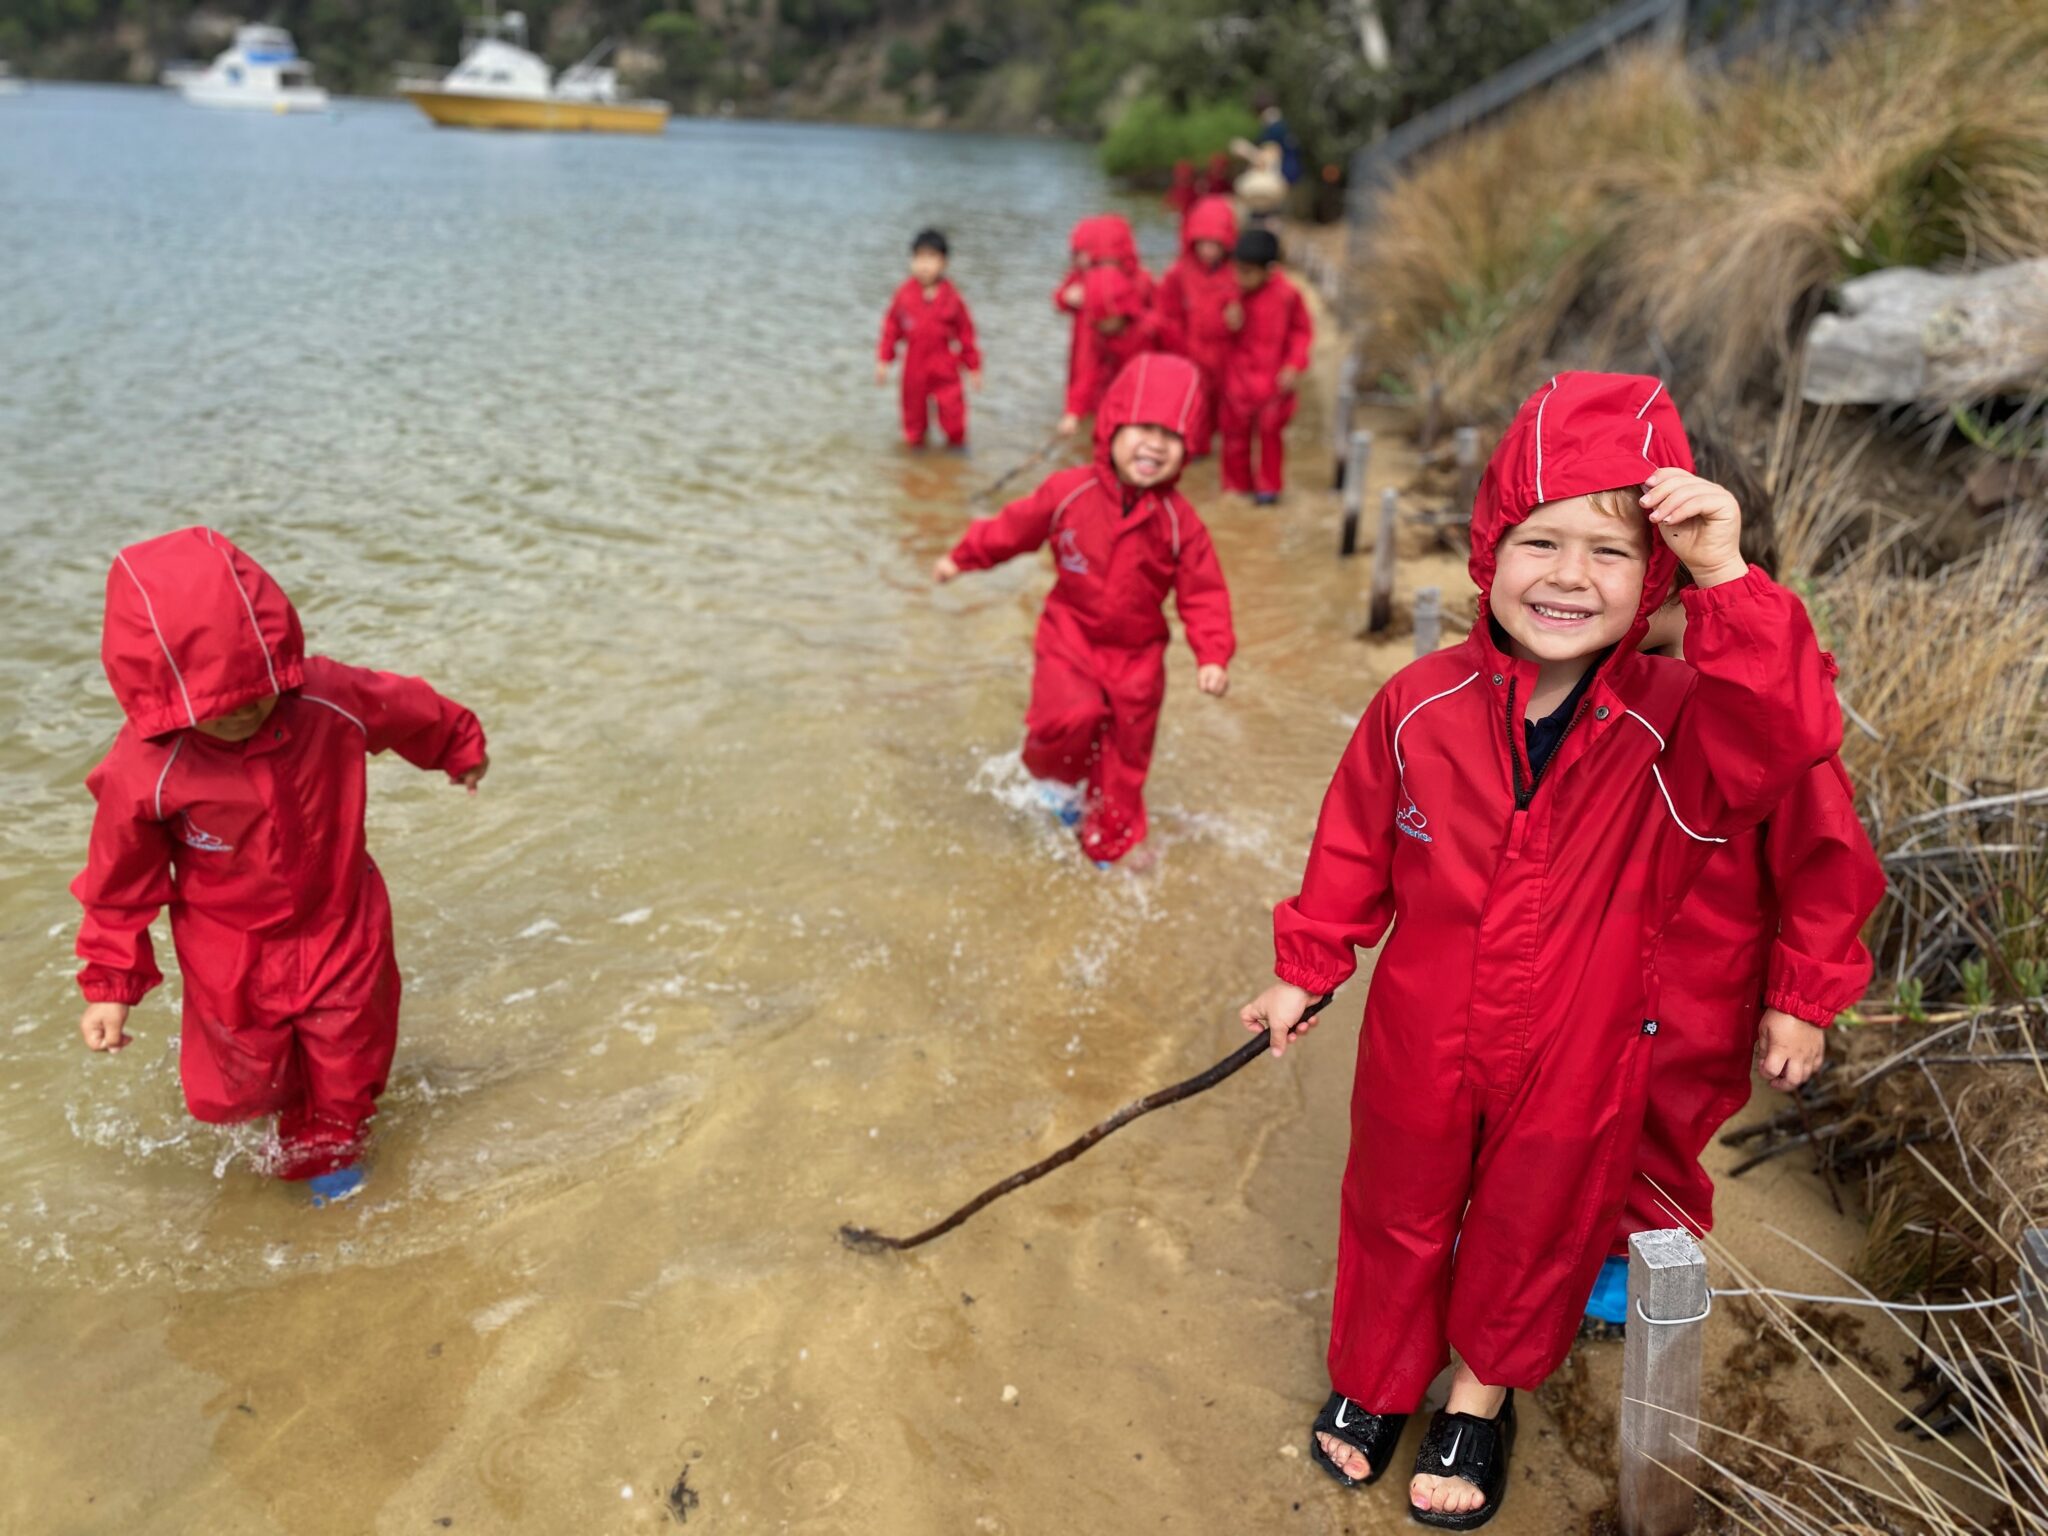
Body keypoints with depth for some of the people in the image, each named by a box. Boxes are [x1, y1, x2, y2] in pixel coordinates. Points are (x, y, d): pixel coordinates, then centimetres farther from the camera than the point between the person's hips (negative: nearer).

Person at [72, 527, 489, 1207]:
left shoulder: (333, 700, -24)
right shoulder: (143, 772, -28)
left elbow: (414, 712, -1)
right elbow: (120, 884, -12)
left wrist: (462, 747, 18)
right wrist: (109, 985, -5)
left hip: (340, 931, 2)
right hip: (233, 959, -1)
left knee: (350, 1061, 18)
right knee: (237, 1089, 13)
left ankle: (328, 1150, 52)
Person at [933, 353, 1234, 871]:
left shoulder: (1179, 521, -13)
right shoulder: (1070, 492, -14)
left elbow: (1203, 595, -8)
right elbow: (1013, 528, 1)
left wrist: (1212, 657, -18)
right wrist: (961, 558, 11)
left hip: (1137, 652, 1)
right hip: (1070, 637, -1)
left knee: (1127, 751, 10)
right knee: (1072, 715, -24)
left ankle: (1113, 837, 33)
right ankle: (1059, 775, 12)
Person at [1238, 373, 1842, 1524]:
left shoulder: (1678, 723, -18)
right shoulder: (1421, 708, -15)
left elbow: (1790, 736, -39)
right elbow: (1354, 850, -2)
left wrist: (1726, 579, -46)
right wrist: (1307, 971, 5)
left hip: (1578, 1066, 0)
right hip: (1421, 1044, 1)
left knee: (1535, 1227, 23)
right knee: (1400, 1210, 23)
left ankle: (1485, 1388, 53)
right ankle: (1378, 1374, 52)